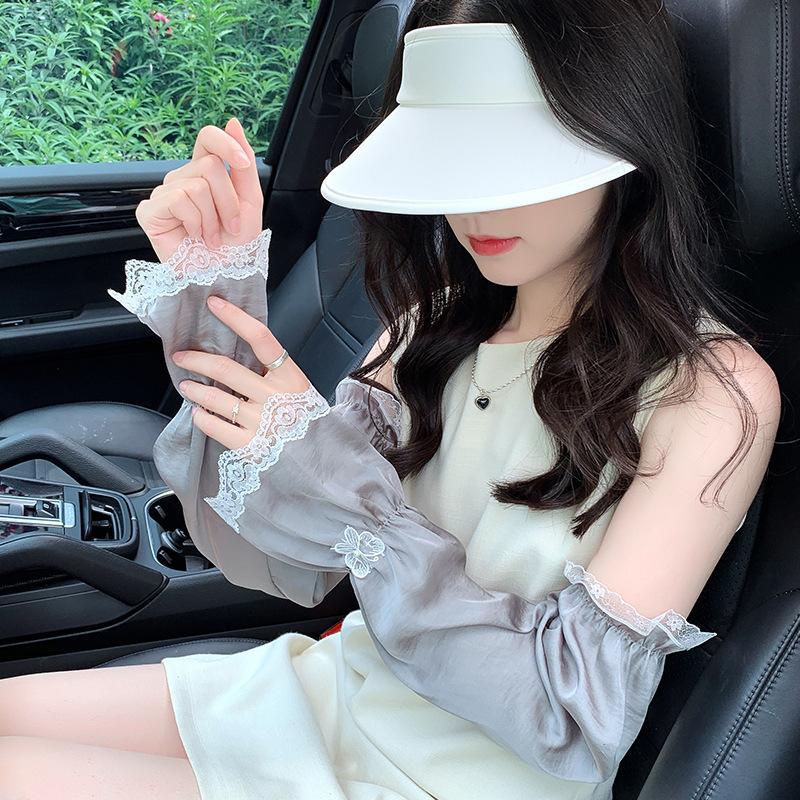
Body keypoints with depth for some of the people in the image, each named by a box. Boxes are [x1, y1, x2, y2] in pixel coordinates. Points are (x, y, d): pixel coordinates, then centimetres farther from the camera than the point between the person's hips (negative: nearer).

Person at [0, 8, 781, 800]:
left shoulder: (717, 390, -18)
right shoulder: (439, 325, -2)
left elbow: (580, 721, -21)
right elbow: (283, 565, -5)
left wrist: (336, 479, -25)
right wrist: (214, 301, -17)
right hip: (332, 690, 5)